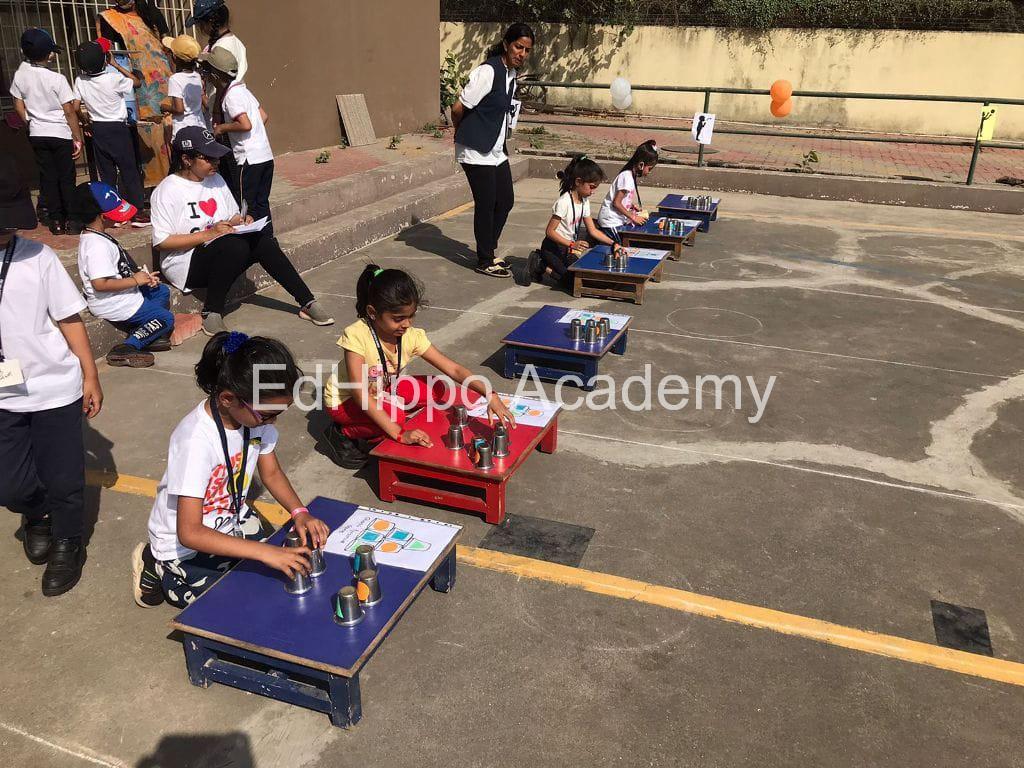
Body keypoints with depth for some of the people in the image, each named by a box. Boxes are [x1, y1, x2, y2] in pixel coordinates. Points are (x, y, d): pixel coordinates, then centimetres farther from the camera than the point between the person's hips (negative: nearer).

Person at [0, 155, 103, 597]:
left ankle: (67, 543, 35)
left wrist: (90, 376, -1)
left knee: (62, 478, 10)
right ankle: (36, 515, 42)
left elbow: (69, 318, -3)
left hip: (54, 389, -2)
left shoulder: (37, 258, -10)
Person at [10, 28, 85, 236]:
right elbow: (70, 111, -14)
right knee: (66, 178, 6)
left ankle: (56, 221, 13)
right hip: (61, 135, -4)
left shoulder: (20, 76, -3)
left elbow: (19, 108, 5)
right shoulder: (57, 79, -16)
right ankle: (70, 220, 10)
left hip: (37, 135, 4)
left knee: (47, 178, 10)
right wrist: (78, 138, -6)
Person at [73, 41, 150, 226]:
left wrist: (87, 122, 14)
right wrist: (115, 64, 6)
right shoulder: (114, 79, -15)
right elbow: (136, 81, 1)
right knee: (129, 171, 1)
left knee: (106, 173, 10)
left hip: (97, 129, 4)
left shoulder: (80, 81, -4)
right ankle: (137, 213, -1)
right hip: (117, 128, -4)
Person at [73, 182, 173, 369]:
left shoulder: (93, 236, 7)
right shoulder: (98, 246, -28)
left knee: (162, 291, 22)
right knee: (165, 318, -4)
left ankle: (148, 337, 16)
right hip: (113, 304, -11)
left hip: (122, 295, 11)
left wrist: (141, 275, 3)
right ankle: (125, 350, -7)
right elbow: (100, 283, -34)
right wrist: (135, 280, -24)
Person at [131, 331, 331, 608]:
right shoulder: (196, 440, -35)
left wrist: (299, 512, -18)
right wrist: (265, 552, -40)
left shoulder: (256, 413, -16)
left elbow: (271, 473, 0)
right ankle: (158, 569, 11)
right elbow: (189, 533, -35)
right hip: (185, 544, -7)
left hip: (232, 521, 7)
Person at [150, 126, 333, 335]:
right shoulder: (168, 191, -11)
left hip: (222, 256, 7)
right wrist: (208, 234, -22)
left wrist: (240, 221, -3)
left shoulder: (215, 179, 11)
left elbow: (233, 216, 22)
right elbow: (161, 242, -16)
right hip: (185, 264, -7)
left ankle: (307, 302, -16)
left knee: (264, 241, -18)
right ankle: (211, 314, -23)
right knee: (235, 245, -34)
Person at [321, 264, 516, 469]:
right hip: (345, 400, -6)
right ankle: (344, 433, -7)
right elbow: (360, 394, -36)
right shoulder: (356, 336, -32)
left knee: (439, 390, -8)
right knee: (396, 415, -34)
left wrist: (489, 395, -35)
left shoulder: (412, 336, -18)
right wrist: (400, 434, -42)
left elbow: (454, 370, -19)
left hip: (383, 392, 6)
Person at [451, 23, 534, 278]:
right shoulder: (488, 72, -18)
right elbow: (458, 109, -17)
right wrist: (465, 135, 1)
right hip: (477, 152, -9)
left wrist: (503, 141, 13)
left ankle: (488, 250, 29)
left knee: (505, 201, 12)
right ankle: (485, 261, 12)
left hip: (496, 150, 9)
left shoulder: (511, 74, 9)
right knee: (486, 205, -1)